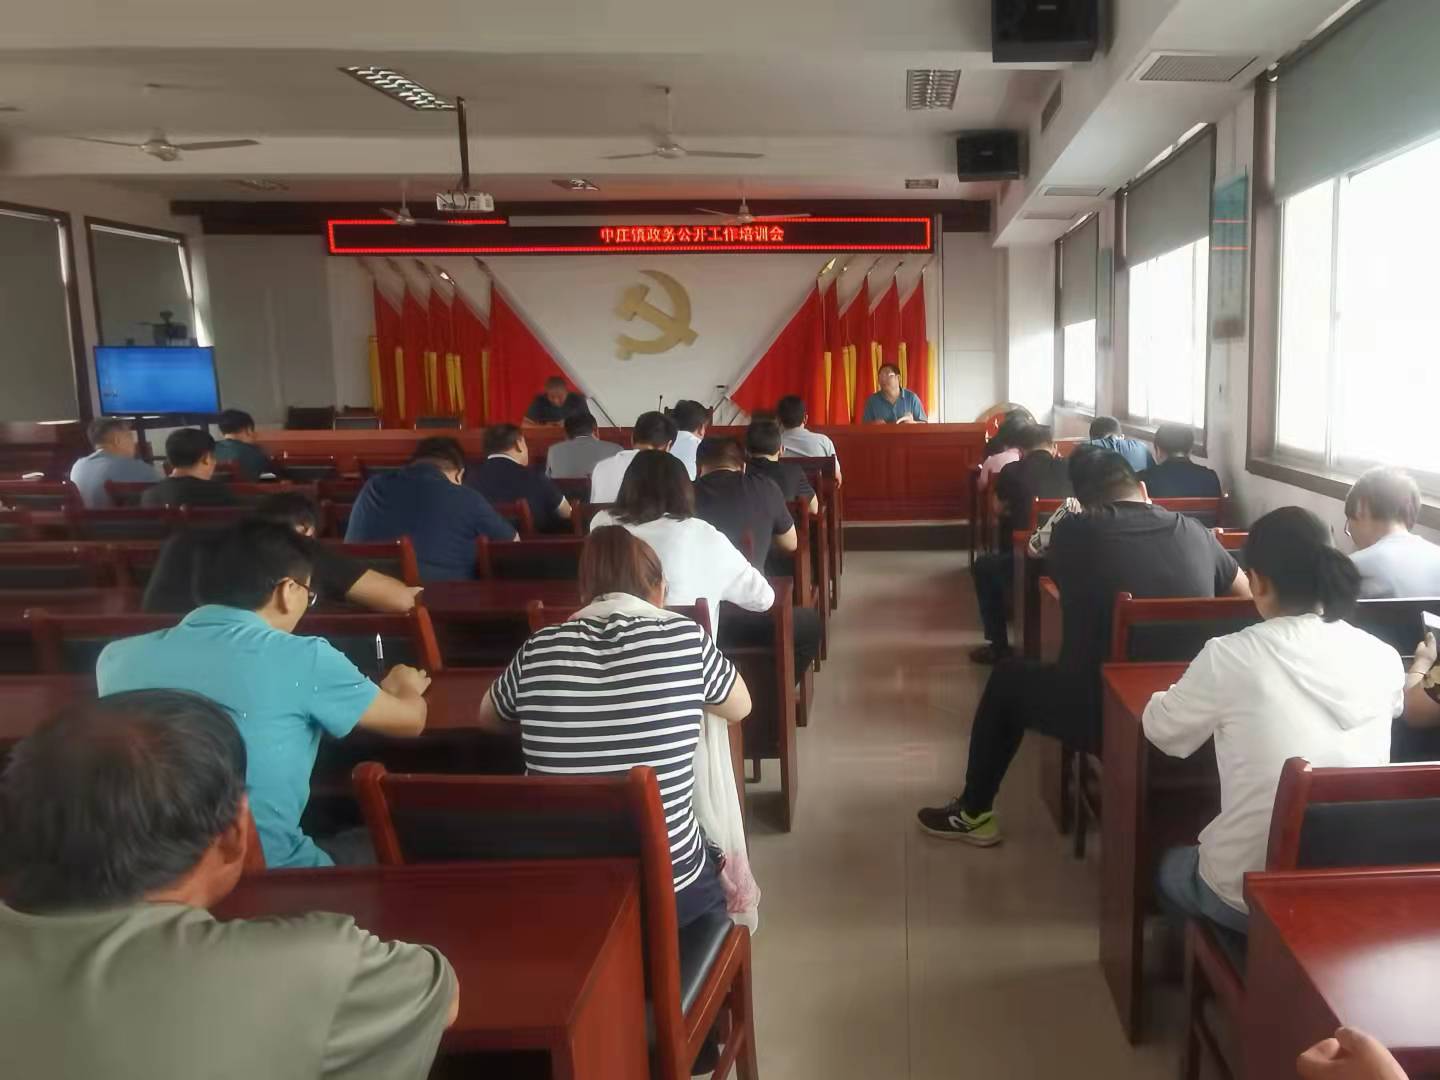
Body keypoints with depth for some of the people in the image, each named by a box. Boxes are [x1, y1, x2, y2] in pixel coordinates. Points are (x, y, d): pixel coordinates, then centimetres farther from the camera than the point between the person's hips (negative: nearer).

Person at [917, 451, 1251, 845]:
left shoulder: (1073, 532, -6)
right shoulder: (1195, 531, 1)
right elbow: (1247, 593, 18)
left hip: (1103, 716, -3)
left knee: (1008, 676, 24)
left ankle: (974, 813, 35)